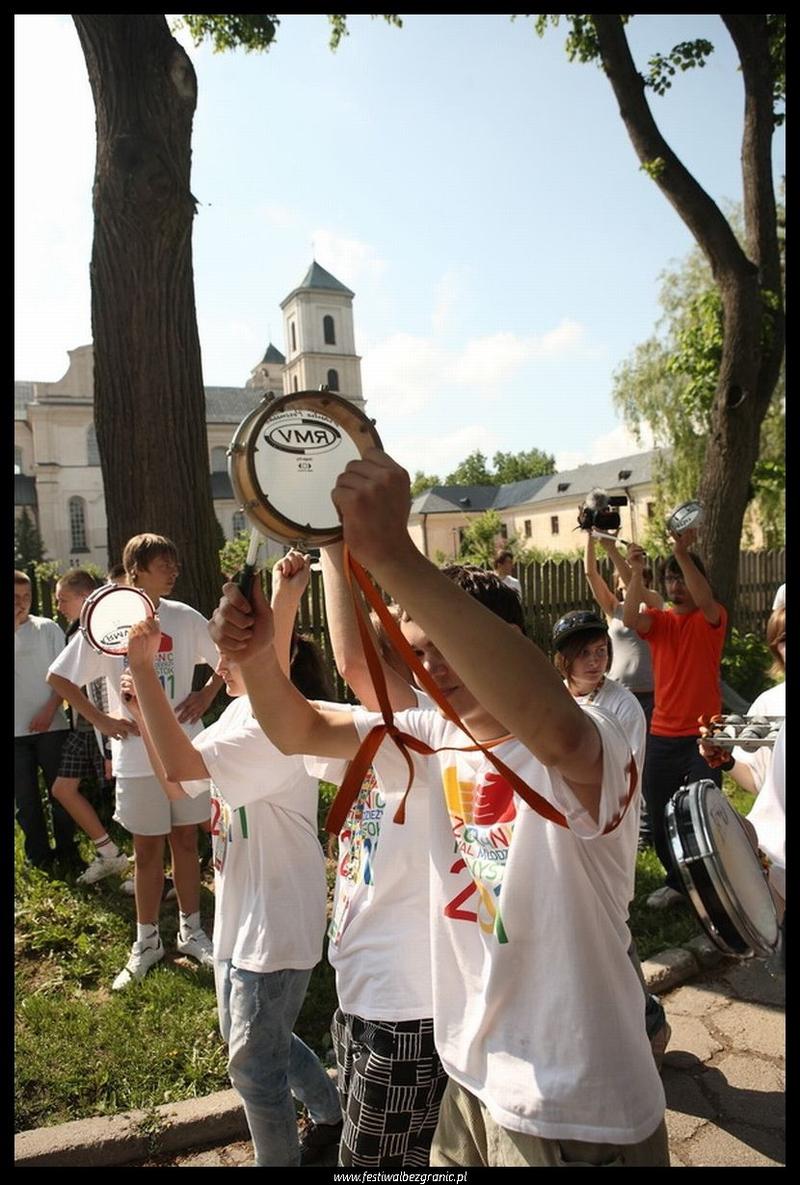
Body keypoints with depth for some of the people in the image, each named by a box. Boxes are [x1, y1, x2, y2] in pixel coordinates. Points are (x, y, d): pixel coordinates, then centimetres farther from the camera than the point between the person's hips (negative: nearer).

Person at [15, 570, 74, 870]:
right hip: (16, 731, 1)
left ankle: (66, 848, 20)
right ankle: (38, 852, 23)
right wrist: (14, 626, -16)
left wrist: (49, 711, -12)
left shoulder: (48, 628, 2)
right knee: (25, 796, 9)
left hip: (50, 725, -1)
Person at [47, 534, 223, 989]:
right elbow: (59, 678, -1)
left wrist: (206, 695, -4)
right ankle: (147, 941, 26)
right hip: (137, 755, -2)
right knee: (147, 849, 9)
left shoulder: (186, 618, -2)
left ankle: (191, 930, 29)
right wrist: (102, 720, -6)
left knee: (186, 840, 13)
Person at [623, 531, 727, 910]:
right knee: (660, 817, 12)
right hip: (662, 736, 4)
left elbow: (704, 600, -27)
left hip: (703, 735, -4)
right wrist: (636, 571, -31)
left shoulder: (711, 619, -2)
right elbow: (630, 619, -17)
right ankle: (676, 882, 31)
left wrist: (683, 551, -37)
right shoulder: (658, 620, 5)